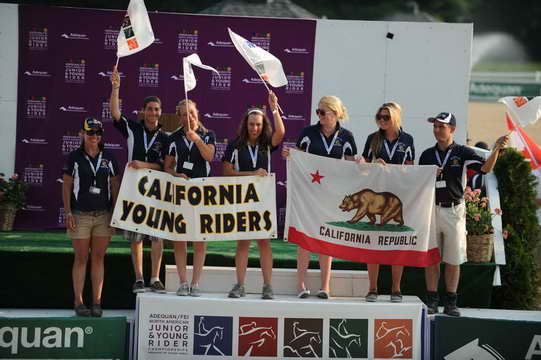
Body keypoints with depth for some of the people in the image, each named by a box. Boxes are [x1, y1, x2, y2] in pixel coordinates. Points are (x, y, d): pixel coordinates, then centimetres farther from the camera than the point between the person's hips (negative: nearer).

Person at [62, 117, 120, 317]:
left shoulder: (108, 158, 8)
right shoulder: (74, 157, 1)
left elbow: (114, 187, 11)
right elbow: (66, 187, 2)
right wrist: (68, 214, -5)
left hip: (103, 215, 2)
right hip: (80, 215, -2)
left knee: (98, 258, 4)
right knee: (81, 259, 0)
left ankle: (97, 302, 6)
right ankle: (79, 302, 3)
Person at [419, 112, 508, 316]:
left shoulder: (462, 153, 0)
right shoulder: (427, 155, 8)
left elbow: (486, 168, -13)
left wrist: (497, 149, -29)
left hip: (454, 211, -2)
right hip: (431, 209, 2)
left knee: (453, 259, 2)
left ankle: (451, 303, 8)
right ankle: (432, 301, 8)